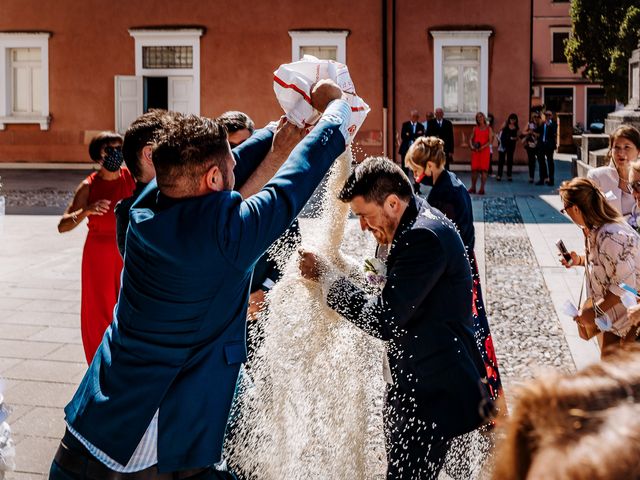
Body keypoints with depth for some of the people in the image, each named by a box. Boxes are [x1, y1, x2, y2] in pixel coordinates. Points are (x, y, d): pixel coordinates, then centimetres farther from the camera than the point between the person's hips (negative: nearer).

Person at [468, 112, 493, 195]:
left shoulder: (488, 128, 5)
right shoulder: (475, 128, 13)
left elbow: (490, 141, -3)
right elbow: (471, 139, 10)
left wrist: (483, 147, -17)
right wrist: (471, 146, -10)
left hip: (484, 150, -2)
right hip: (475, 151, 2)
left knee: (483, 169, -5)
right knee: (474, 169, 0)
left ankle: (482, 188, -3)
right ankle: (473, 187, 7)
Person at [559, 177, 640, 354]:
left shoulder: (611, 237, -31)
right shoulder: (593, 230, -1)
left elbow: (625, 285, -30)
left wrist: (595, 311, -23)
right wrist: (580, 261, -1)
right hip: (613, 312, 9)